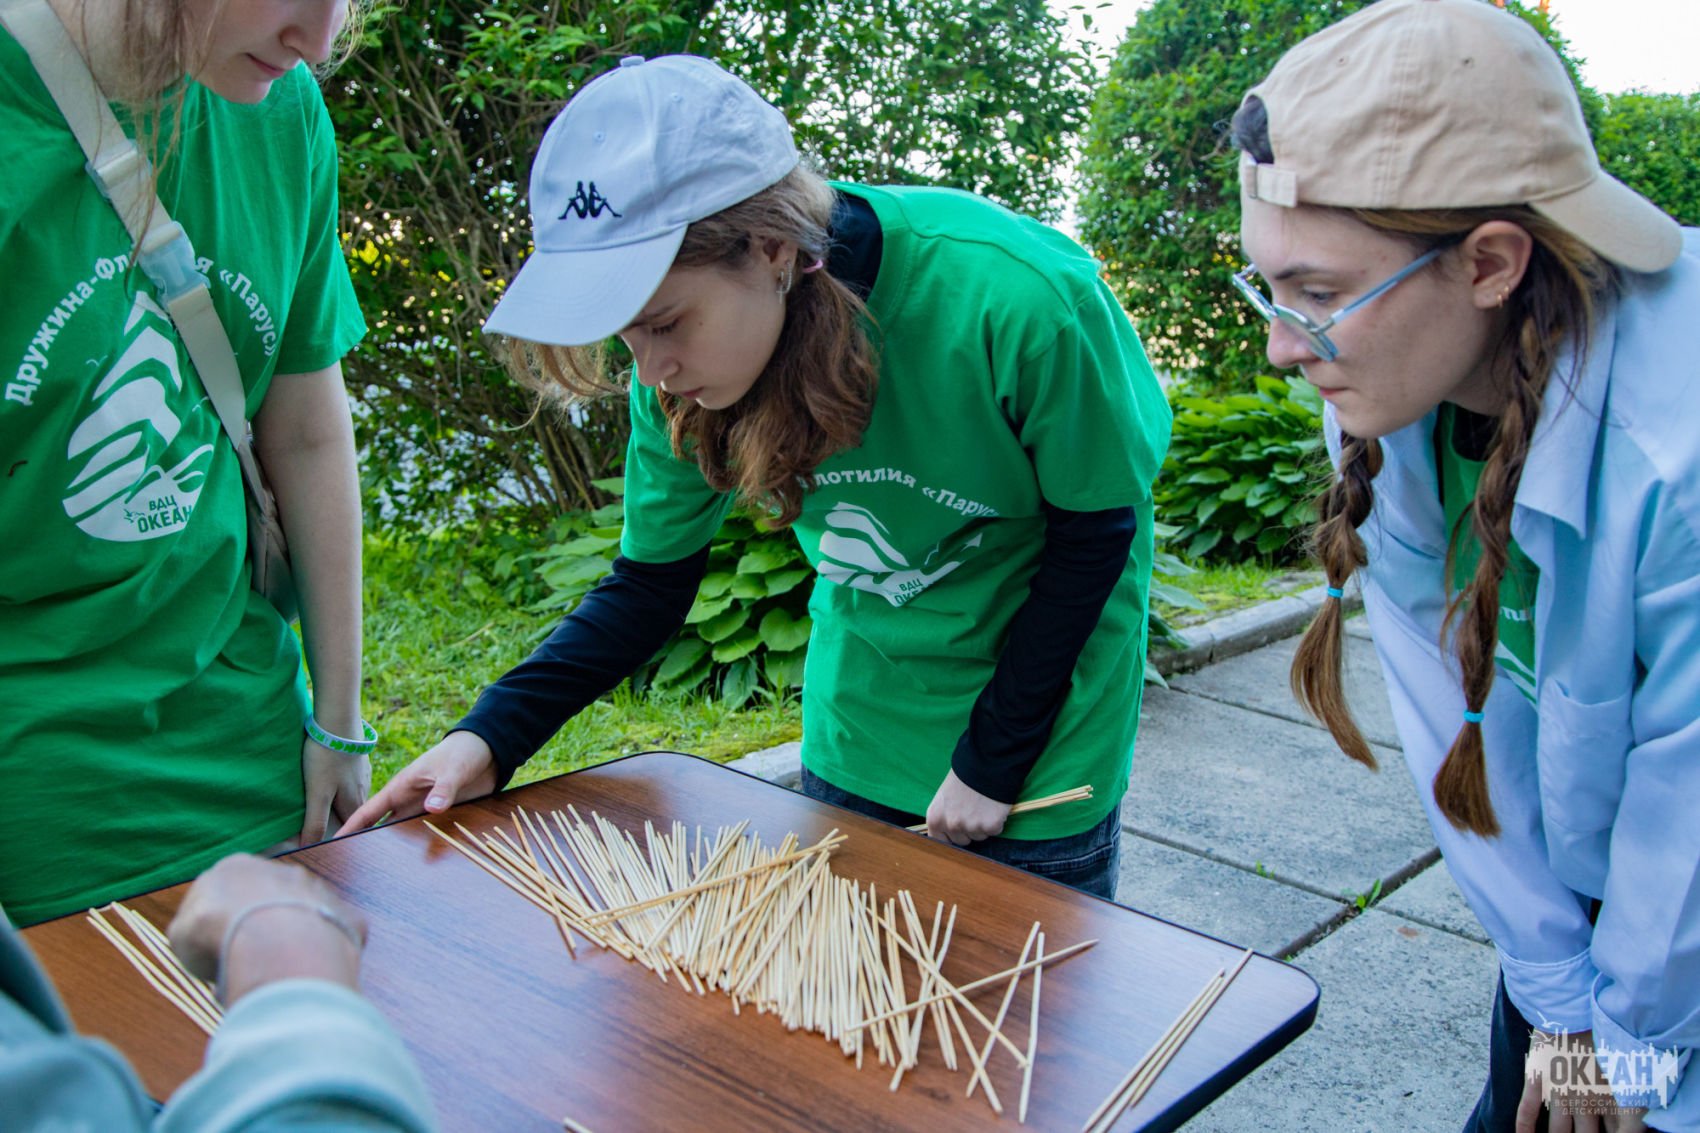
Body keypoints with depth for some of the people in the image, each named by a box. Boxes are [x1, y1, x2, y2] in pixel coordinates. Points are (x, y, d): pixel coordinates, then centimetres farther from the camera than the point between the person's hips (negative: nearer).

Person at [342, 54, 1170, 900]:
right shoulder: (683, 378, -16)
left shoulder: (1016, 301, -31)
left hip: (1039, 743, -4)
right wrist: (491, 735, -17)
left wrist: (991, 762, -14)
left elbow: (1097, 530, -17)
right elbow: (651, 583, -4)